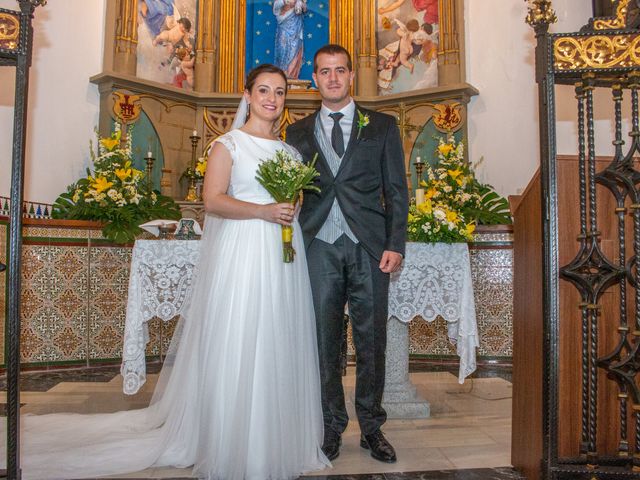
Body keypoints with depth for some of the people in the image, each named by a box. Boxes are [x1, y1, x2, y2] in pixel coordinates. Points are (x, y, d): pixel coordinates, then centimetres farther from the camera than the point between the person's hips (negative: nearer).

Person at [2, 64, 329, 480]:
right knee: (235, 348, -1)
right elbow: (214, 200, -10)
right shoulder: (229, 144, 1)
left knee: (281, 347, 8)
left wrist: (294, 210, 1)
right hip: (240, 254, -5)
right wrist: (263, 211, -19)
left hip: (284, 259, 6)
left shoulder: (291, 151, 18)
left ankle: (278, 443, 23)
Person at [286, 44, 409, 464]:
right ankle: (332, 426, 20)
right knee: (325, 340, 6)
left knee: (371, 340, 5)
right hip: (320, 247, 1)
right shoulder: (298, 132, 15)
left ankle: (371, 426, 20)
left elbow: (397, 190, 6)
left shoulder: (382, 126, 10)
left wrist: (395, 244, -5)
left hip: (369, 247, -1)